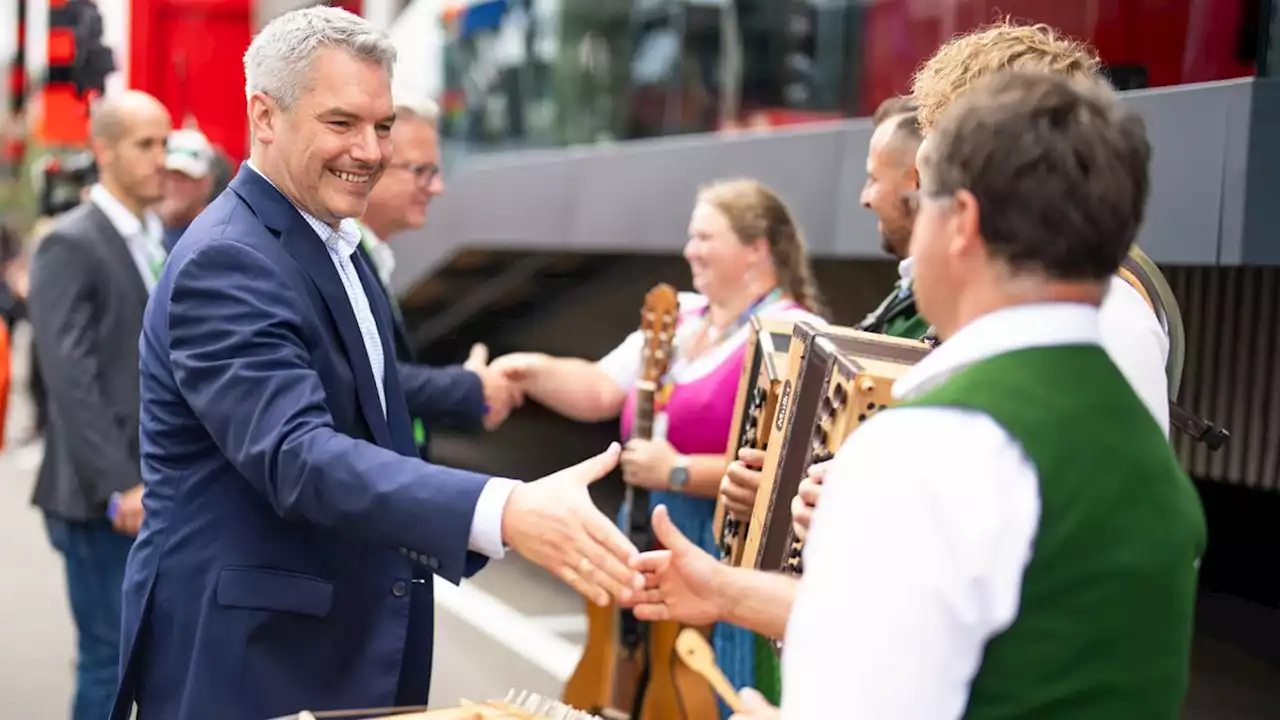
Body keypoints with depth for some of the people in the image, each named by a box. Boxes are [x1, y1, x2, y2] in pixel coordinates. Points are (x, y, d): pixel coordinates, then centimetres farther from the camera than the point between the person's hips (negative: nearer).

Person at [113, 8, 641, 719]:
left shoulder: (335, 246, 11)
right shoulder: (225, 262, -20)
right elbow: (298, 457, -33)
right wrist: (505, 512, -44)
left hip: (354, 648, 9)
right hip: (245, 661, -9)